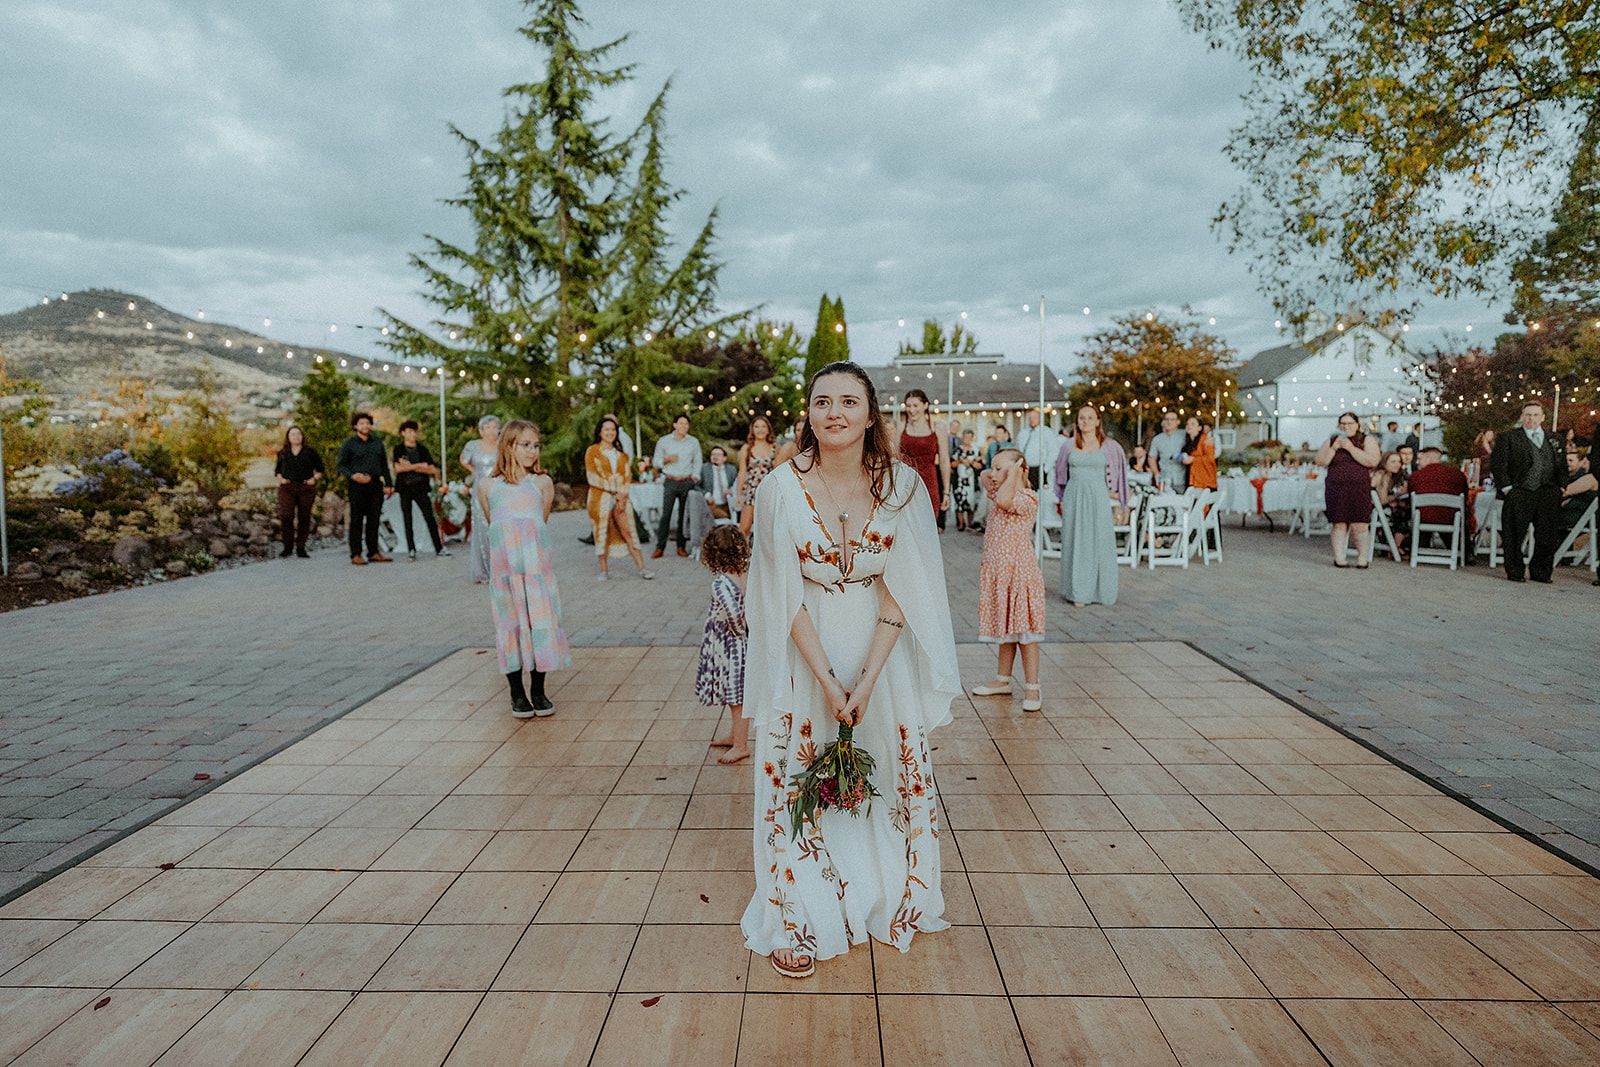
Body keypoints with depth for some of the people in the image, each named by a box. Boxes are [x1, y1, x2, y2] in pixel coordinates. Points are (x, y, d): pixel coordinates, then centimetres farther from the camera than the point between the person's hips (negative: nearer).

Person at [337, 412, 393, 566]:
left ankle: (373, 553, 13)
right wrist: (353, 476, -18)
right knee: (357, 521, -3)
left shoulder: (377, 443, 15)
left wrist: (388, 484, 10)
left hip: (376, 485, 4)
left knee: (374, 521, 7)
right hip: (357, 486, -4)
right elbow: (341, 465, 0)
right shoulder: (349, 445, 2)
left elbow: (384, 465, 18)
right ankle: (356, 555, -1)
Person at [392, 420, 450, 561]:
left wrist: (410, 467, -9)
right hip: (405, 488, -1)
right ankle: (411, 550, 6)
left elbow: (433, 470, 2)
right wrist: (419, 466, -11)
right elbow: (398, 468, -10)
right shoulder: (399, 449, 4)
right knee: (408, 520, 1)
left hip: (421, 487, 1)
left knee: (430, 517, -2)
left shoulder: (422, 449, 9)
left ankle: (439, 548, 3)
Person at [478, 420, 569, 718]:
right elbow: (491, 525, 14)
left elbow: (542, 521, 10)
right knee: (511, 625, 5)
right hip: (504, 567, 0)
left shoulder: (542, 483, 5)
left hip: (538, 566, 0)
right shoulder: (488, 486, 6)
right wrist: (509, 548, 12)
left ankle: (539, 692, 14)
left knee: (540, 622, 1)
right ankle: (517, 694, 16)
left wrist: (527, 546, 11)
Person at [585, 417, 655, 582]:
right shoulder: (592, 451, 1)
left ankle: (642, 569, -5)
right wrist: (615, 492, -11)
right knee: (602, 533, 1)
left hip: (620, 497, 3)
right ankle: (604, 570, 10)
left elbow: (626, 476, 7)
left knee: (629, 533, -2)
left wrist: (622, 496, -9)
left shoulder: (622, 454, 15)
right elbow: (593, 477, -7)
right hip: (601, 498, -3)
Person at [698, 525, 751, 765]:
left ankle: (741, 746, 16)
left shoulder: (720, 582, -23)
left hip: (729, 646, -9)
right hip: (738, 644, 9)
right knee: (735, 697, 23)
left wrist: (738, 630, -17)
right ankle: (735, 736, 38)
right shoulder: (745, 574, 1)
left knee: (737, 698, 4)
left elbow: (733, 612, -36)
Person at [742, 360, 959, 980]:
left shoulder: (902, 485, -11)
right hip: (805, 650, -1)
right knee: (798, 783, 4)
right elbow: (786, 598, -12)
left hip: (881, 646, 2)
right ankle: (796, 922, 22)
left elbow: (900, 591, -10)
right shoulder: (782, 488, -15)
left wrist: (866, 679, -16)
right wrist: (827, 681, -16)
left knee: (896, 770, 11)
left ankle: (896, 901, 35)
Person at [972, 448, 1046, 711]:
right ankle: (1003, 680, 27)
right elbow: (985, 477, 31)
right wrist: (991, 474, 12)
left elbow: (1004, 501, -34)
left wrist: (1013, 473, -21)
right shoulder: (1001, 493, 13)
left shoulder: (1027, 498, -14)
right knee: (1005, 628, 17)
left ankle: (1032, 688, 1)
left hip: (1018, 572, -9)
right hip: (997, 572, 9)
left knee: (1024, 631, -4)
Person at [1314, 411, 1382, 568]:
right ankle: (1339, 558, 3)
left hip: (1359, 489, -2)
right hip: (1336, 489, 2)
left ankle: (1363, 559, 2)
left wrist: (1350, 447, -12)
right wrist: (1334, 447, -7)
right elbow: (1320, 461, 5)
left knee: (1359, 525, -7)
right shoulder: (1332, 440, 14)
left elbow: (1373, 461, -9)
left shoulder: (1367, 440, 6)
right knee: (1339, 524, -2)